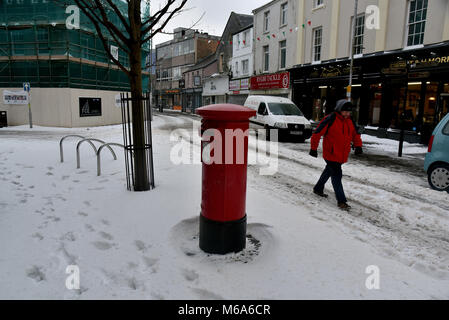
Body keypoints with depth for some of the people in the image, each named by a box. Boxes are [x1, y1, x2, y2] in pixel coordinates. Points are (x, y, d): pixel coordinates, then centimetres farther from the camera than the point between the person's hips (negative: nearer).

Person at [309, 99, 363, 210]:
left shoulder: (350, 121, 7)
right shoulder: (331, 119, -15)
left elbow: (355, 134, 18)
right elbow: (317, 133, -14)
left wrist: (358, 145, 1)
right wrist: (313, 148, -14)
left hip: (342, 155, 8)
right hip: (331, 154, -8)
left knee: (329, 171, 22)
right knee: (337, 175, -10)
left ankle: (318, 189, 42)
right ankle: (341, 201, -7)